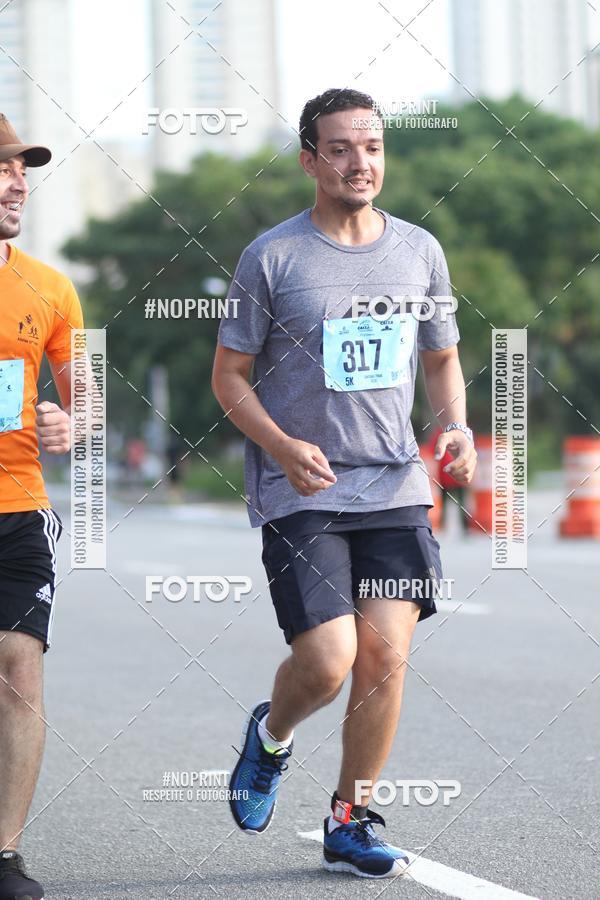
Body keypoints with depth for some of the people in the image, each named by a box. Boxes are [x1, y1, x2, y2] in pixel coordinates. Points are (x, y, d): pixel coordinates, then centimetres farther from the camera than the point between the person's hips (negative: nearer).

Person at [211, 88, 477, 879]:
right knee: (327, 659, -13)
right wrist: (281, 445, -16)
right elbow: (229, 374, 1)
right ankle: (271, 735, 22)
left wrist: (457, 429, 1)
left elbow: (442, 358, 20)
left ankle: (349, 823, 13)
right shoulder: (271, 257, -4)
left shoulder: (420, 251, 8)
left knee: (386, 655, -4)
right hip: (299, 494, -3)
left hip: (395, 488, 4)